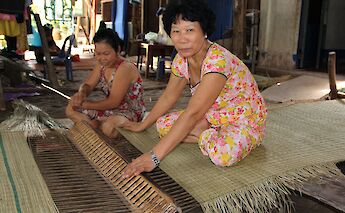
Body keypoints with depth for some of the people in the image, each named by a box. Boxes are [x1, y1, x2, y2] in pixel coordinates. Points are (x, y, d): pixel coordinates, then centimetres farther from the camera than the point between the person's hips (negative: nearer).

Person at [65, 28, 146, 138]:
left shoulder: (125, 68, -24)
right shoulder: (101, 65, 2)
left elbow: (113, 102, -25)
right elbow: (87, 85, 4)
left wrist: (85, 104, -19)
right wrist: (81, 94, -21)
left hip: (129, 112, -8)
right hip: (109, 109, 9)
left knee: (109, 127, -40)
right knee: (71, 109, 3)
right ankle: (101, 126, -10)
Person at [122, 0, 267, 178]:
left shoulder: (217, 60, -33)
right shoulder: (181, 59, -8)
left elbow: (193, 113, -39)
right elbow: (168, 96, 7)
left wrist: (154, 156, -40)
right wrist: (142, 125, 14)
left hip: (245, 121, -7)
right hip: (214, 117, 7)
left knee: (224, 154, -37)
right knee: (163, 124, -8)